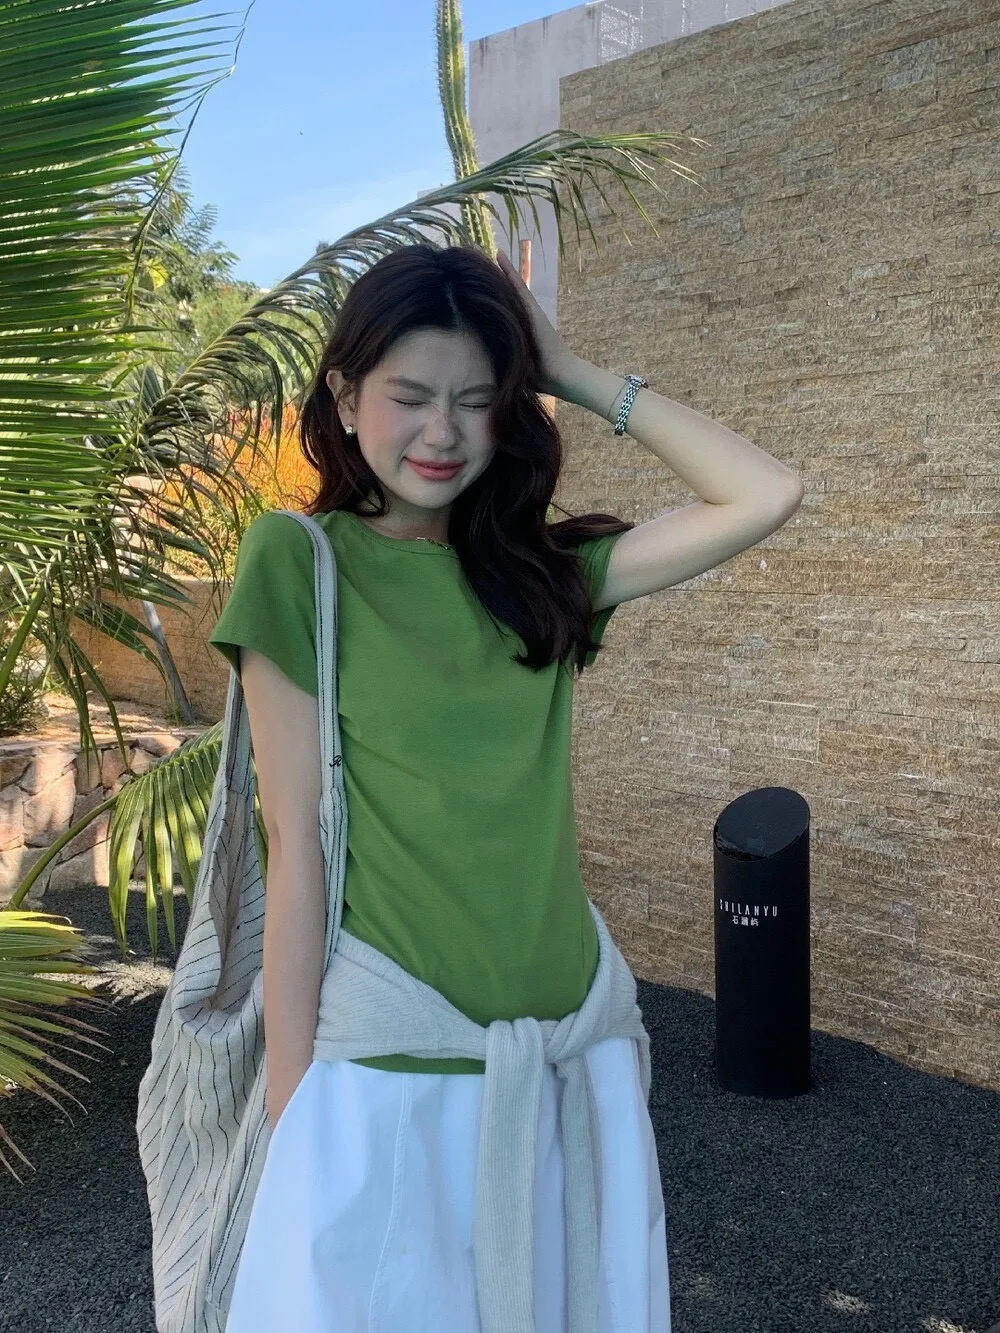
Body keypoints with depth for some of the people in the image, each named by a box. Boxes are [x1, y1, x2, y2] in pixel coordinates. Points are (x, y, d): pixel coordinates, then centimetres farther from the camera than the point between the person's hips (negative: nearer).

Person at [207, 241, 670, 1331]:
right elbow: (296, 842, -10)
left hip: (567, 1054, 5)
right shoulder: (300, 561, -7)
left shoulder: (542, 569, 5)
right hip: (390, 1076, -4)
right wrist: (291, 1101, -8)